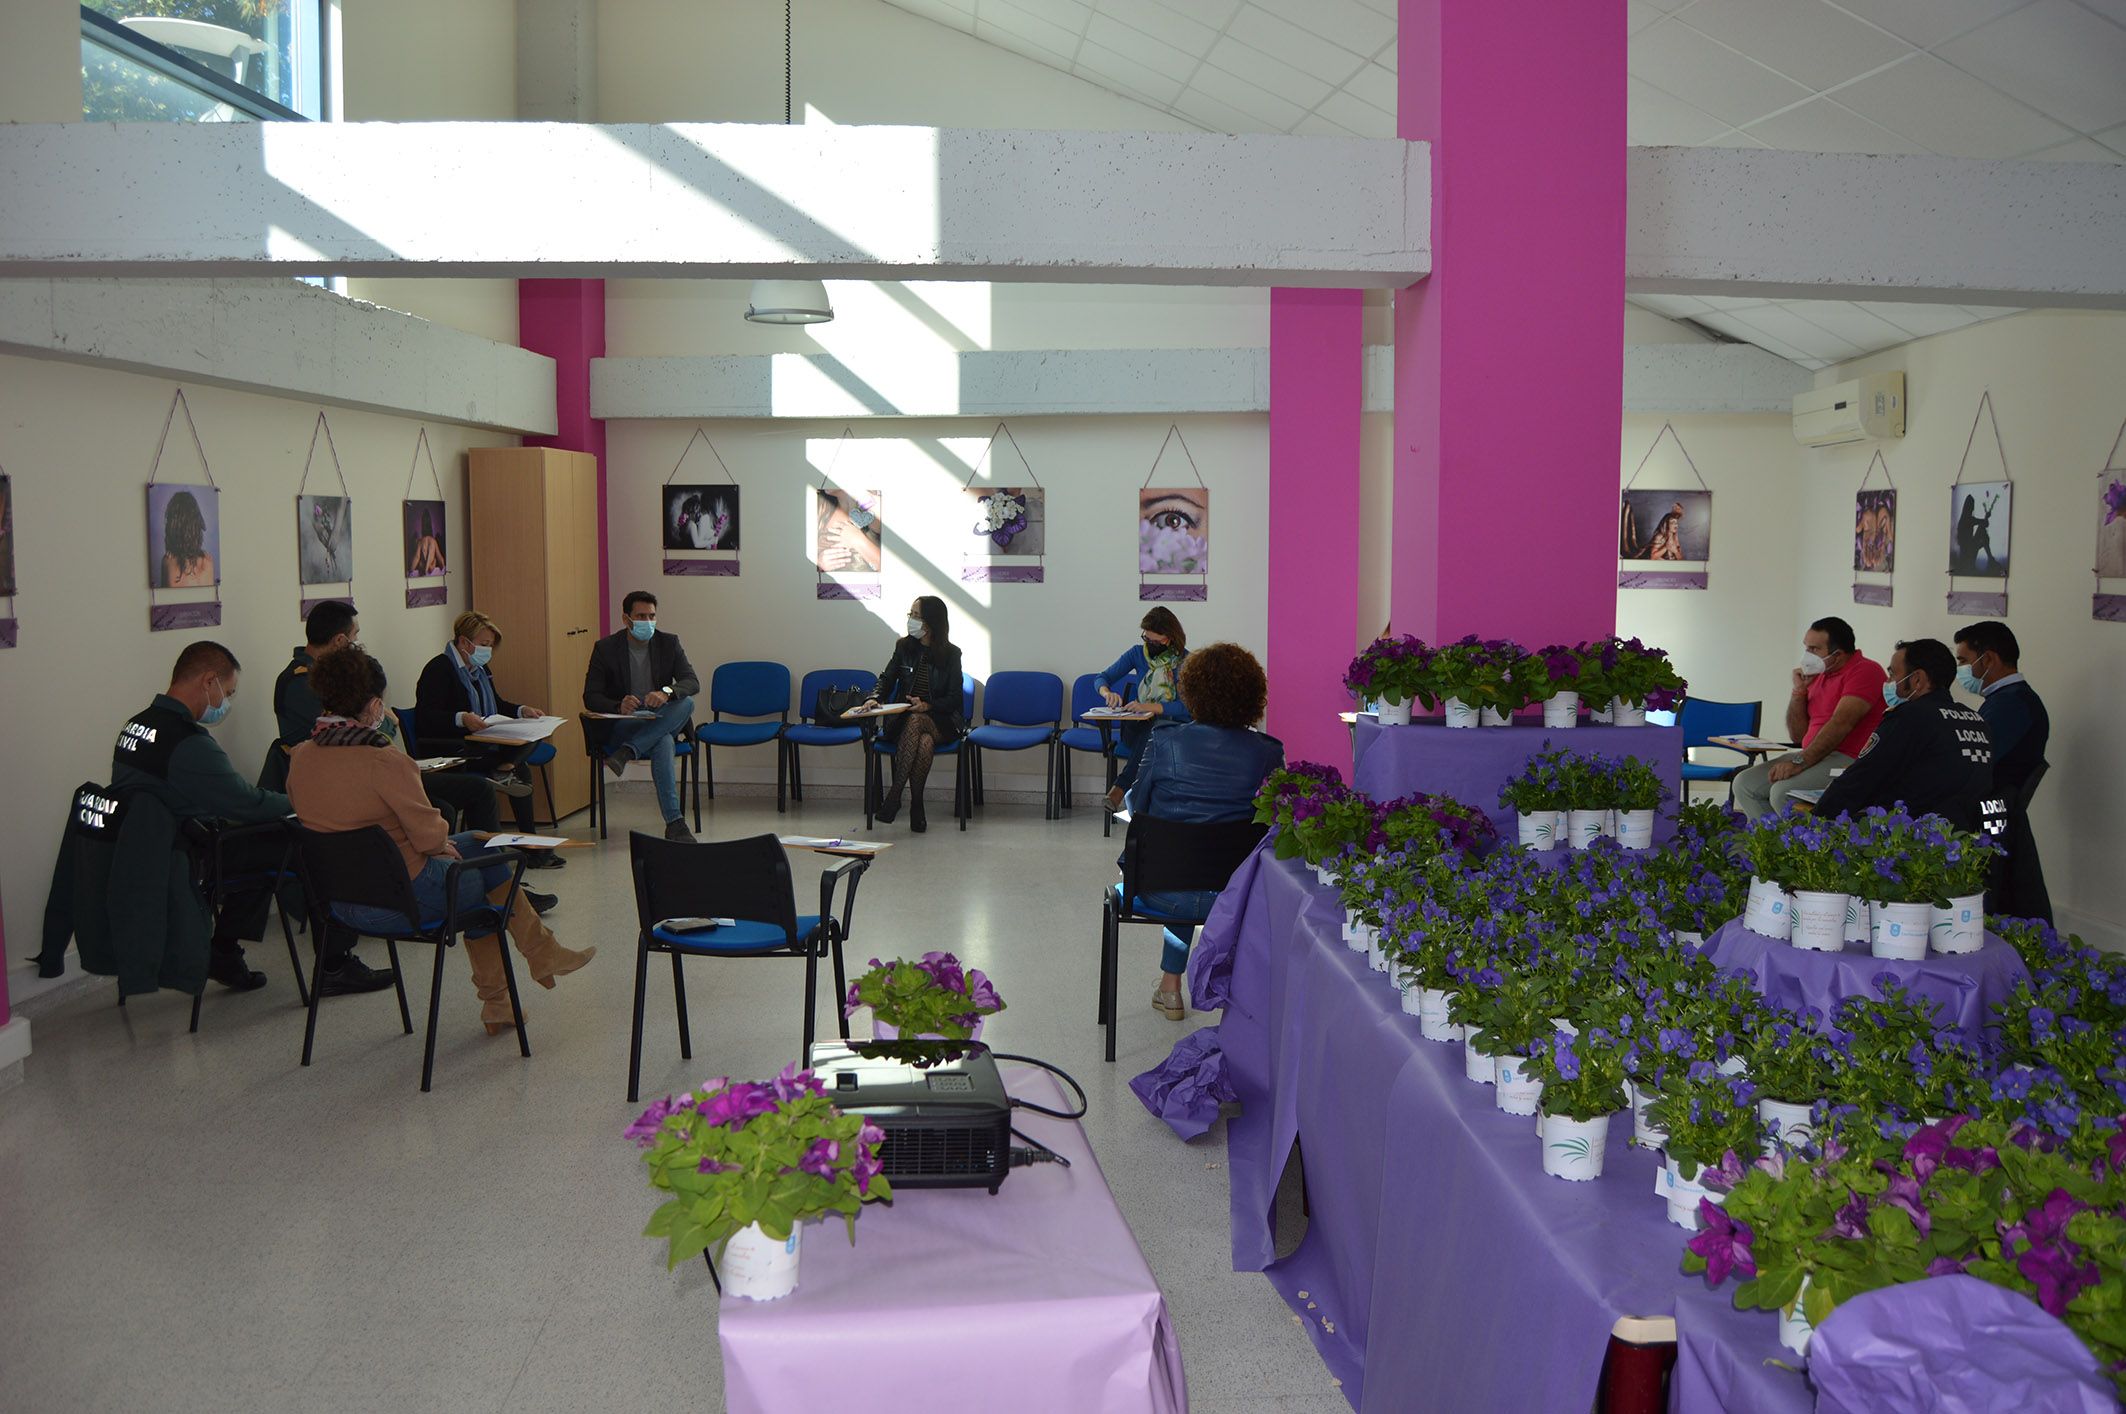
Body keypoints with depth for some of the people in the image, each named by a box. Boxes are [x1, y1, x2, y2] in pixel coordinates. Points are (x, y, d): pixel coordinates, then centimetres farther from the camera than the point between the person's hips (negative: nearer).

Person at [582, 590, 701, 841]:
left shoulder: (669, 643, 5)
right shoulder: (605, 648, -2)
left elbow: (693, 683, -7)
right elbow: (590, 697, -5)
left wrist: (667, 692, -31)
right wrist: (619, 706, -29)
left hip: (661, 723, 3)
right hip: (621, 727, -3)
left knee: (687, 702, -32)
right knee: (663, 742, -35)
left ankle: (625, 753, -33)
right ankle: (674, 822, -38)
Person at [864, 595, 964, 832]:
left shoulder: (951, 654, -1)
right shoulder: (904, 647, 7)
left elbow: (954, 699, -3)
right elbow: (887, 679, 11)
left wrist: (926, 706, -21)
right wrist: (874, 698, -12)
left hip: (940, 722, -1)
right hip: (902, 721, 2)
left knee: (915, 722, -38)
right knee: (925, 742, -35)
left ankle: (894, 795, -37)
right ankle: (916, 808, -32)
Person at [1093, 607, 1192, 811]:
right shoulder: (1138, 653, 7)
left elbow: (1187, 706, -15)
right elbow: (1102, 678, 7)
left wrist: (1151, 707, -29)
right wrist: (1106, 692, -18)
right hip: (1139, 727, 3)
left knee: (1154, 733, -37)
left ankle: (1119, 789, -39)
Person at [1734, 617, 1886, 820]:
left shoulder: (1865, 671, -9)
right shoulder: (1817, 675, 17)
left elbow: (1841, 724, -21)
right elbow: (1798, 735, 16)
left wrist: (1799, 762, -26)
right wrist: (1799, 690, 4)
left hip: (1848, 758, -9)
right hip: (1813, 756, 9)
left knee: (1782, 792, -29)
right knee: (1744, 784, -3)